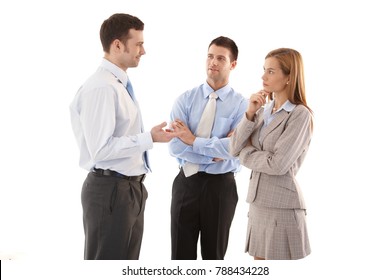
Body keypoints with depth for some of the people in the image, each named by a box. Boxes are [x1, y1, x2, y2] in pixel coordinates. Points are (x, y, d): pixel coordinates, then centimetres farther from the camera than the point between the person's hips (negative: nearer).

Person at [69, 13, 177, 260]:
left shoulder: (120, 85, 11)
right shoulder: (101, 88, -20)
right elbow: (101, 148, -25)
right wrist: (150, 138, -22)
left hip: (130, 187, 10)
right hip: (110, 190, -10)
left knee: (126, 263, 19)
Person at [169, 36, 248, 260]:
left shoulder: (241, 105, -6)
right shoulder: (186, 99, 0)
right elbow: (175, 146, -11)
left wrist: (194, 141, -18)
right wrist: (215, 154, -17)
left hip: (221, 186, -1)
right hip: (187, 183, 2)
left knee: (214, 255, 14)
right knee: (181, 255, 9)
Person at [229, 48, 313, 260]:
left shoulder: (300, 114, -11)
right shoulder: (263, 111, 9)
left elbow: (279, 164, -19)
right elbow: (234, 148, 2)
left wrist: (245, 154, -4)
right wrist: (250, 114, -8)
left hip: (282, 207, -7)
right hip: (258, 203, 7)